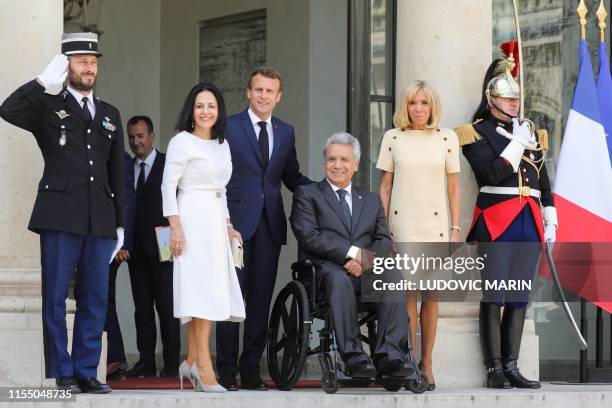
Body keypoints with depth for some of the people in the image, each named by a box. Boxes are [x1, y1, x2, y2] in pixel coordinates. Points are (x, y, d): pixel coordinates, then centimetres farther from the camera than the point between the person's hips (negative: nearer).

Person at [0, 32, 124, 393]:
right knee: (55, 297, -3)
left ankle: (87, 372, 10)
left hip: (100, 220, 4)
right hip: (60, 216, -4)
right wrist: (45, 80, -13)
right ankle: (62, 373, 3)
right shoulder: (48, 107, 7)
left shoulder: (110, 115, 19)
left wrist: (120, 224, 16)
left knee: (95, 299, 4)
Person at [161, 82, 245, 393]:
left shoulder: (222, 145, 17)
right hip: (193, 221, -7)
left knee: (211, 292, 4)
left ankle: (191, 362, 9)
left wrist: (227, 226, 18)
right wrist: (176, 227, -15)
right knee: (203, 290, -13)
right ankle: (204, 367, -15)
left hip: (216, 223, 7)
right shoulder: (182, 142, -5)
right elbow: (168, 186, -8)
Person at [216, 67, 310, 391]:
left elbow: (292, 177, 19)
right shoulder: (228, 127, 1)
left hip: (270, 225, 4)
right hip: (236, 223, -4)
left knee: (261, 300, 6)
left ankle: (250, 370, 11)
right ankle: (226, 371, 2)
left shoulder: (285, 132, 14)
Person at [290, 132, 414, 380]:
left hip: (366, 270, 3)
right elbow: (310, 237, -3)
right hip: (325, 269, -3)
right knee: (339, 279, -40)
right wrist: (352, 252, -14)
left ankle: (391, 356, -40)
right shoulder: (307, 195, 14)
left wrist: (365, 260, -11)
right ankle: (354, 357, -44)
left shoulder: (371, 201, 27)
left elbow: (384, 241, 13)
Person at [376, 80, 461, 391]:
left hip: (435, 225, 1)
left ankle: (426, 365, 8)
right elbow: (385, 186, 8)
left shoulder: (447, 138, 6)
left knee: (431, 295, 1)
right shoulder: (393, 138, 5)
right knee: (408, 292, -7)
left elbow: (453, 187, 8)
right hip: (402, 224, -1)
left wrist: (455, 228, 4)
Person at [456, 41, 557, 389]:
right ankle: (495, 369, -3)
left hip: (529, 223, 6)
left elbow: (543, 180, 21)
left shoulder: (531, 132, 19)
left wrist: (550, 220, 14)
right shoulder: (478, 133, 0)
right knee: (493, 298, -5)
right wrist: (517, 143, -10)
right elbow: (492, 173, -14)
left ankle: (511, 367, 7)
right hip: (496, 223, -6)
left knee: (520, 298, 5)